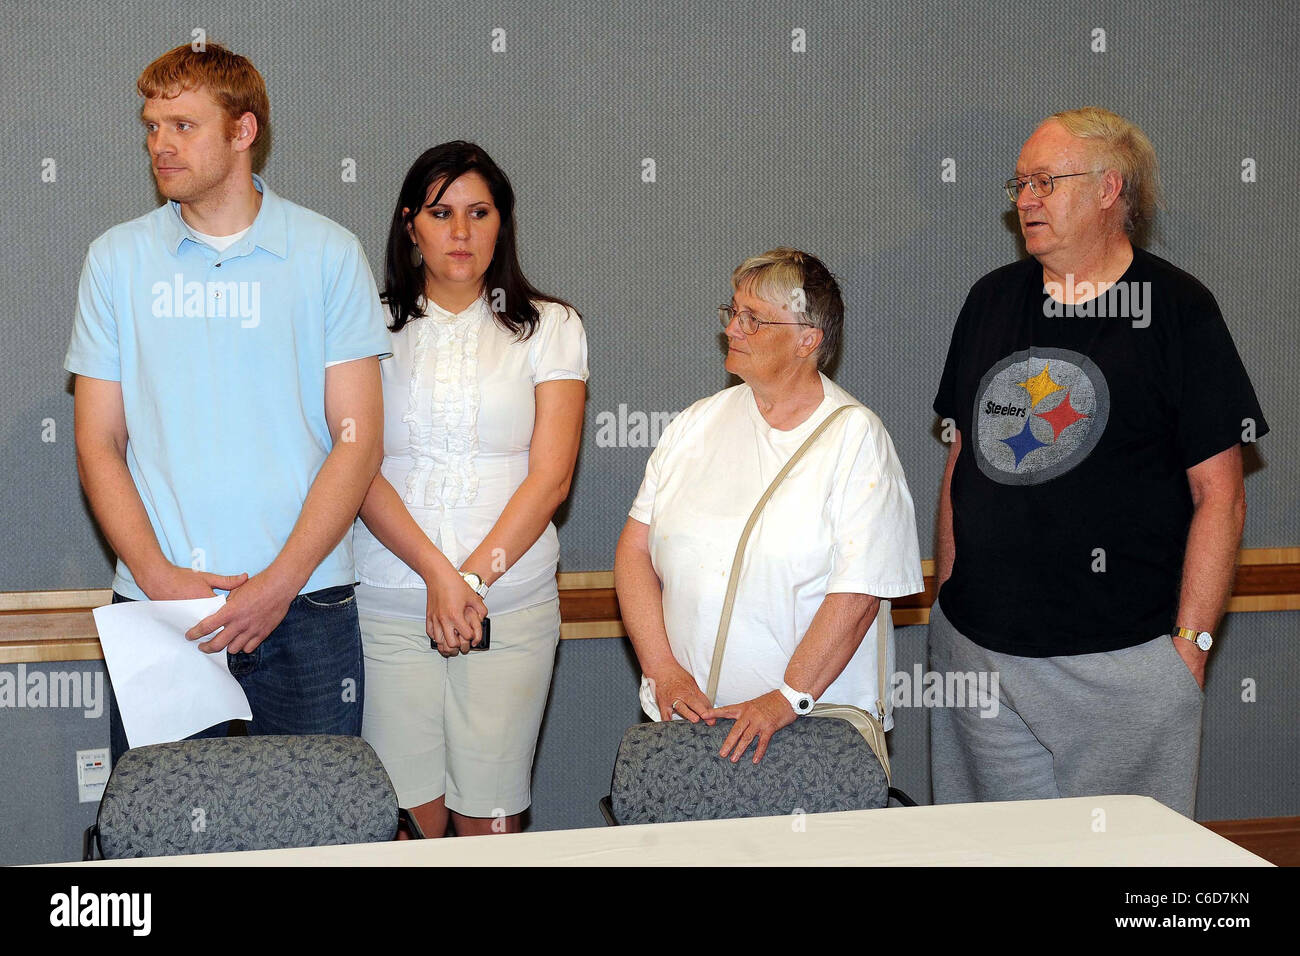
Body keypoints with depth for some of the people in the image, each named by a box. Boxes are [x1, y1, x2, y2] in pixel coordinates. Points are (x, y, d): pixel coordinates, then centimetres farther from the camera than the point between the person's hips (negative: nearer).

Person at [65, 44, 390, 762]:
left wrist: (279, 582, -12)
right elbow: (98, 443, 6)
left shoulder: (328, 253, 2)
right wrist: (158, 576, -9)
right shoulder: (117, 258, 8)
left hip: (304, 611, -1)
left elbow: (357, 438, -2)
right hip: (155, 608, 1)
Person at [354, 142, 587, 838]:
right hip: (391, 599, 0)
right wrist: (438, 574, -13)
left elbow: (550, 475, -1)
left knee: (490, 818, 3)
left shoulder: (549, 328, 7)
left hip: (512, 603, 0)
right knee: (408, 815, 1)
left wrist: (473, 578, -10)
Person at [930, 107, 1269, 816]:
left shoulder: (1177, 310, -3)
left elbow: (1220, 496, -5)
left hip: (1122, 664, -4)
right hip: (976, 650, 4)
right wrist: (947, 596, 11)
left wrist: (1190, 642, -11)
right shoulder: (991, 299, 10)